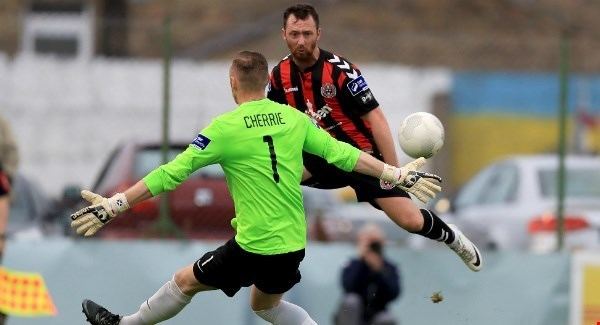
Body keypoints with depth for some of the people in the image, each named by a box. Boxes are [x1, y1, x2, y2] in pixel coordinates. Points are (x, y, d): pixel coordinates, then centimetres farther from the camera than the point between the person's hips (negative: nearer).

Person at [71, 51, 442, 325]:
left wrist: (115, 204, -8)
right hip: (294, 244, 6)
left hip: (255, 247, -6)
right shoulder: (293, 118, 2)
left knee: (185, 281, 16)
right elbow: (343, 154, 5)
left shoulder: (226, 127, -13)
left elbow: (172, 174, -13)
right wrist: (398, 174, 16)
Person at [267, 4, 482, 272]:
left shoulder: (340, 71, -23)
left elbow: (375, 118, -20)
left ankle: (453, 238, 21)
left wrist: (394, 172, -21)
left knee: (410, 221, -11)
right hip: (322, 158, 4)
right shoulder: (280, 76, -8)